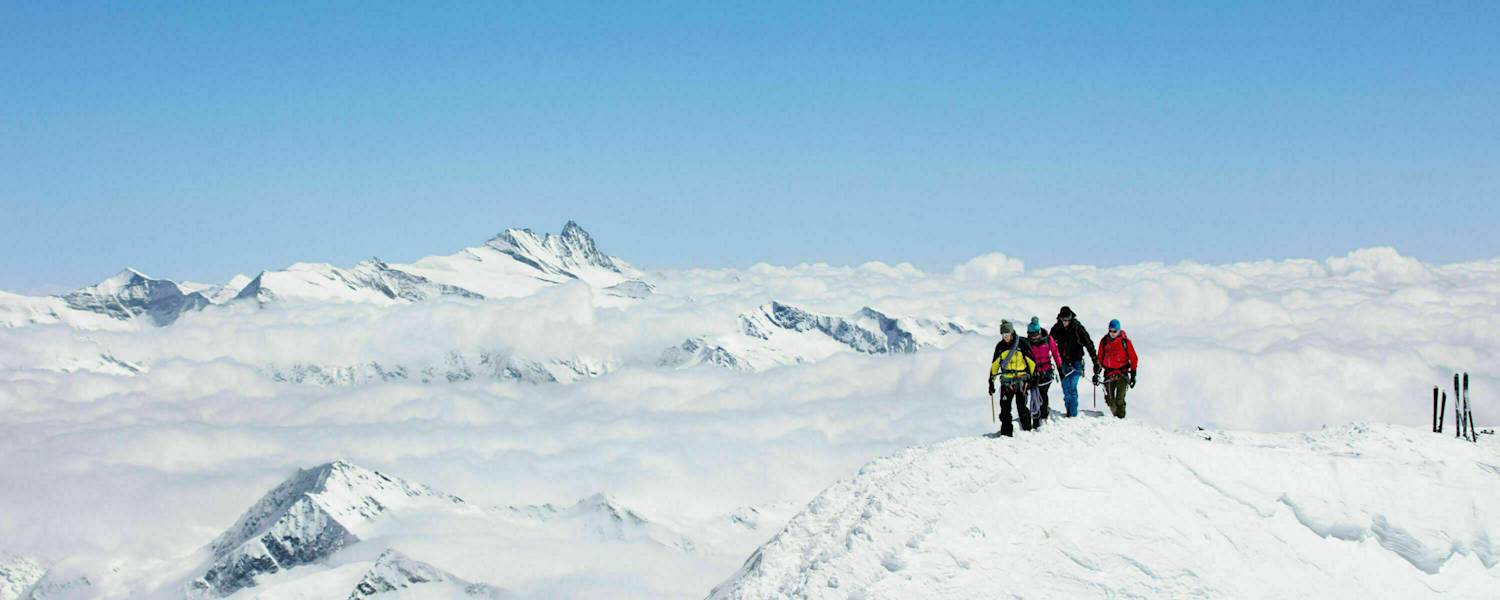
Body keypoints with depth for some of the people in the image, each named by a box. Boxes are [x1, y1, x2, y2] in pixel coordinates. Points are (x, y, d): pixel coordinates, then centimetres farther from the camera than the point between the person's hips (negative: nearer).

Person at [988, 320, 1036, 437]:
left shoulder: (1022, 344, -4)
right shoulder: (1000, 346, 7)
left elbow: (1032, 361, 2)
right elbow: (995, 365, 15)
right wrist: (991, 382, 13)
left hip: (1021, 379, -3)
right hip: (1006, 381, 3)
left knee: (1021, 406, -8)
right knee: (1005, 407, -3)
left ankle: (1027, 430, 6)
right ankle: (1006, 433, 4)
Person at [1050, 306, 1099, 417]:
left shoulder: (1078, 328, -11)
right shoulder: (1057, 329, 0)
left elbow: (1089, 345, -8)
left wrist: (1096, 362, -10)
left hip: (1076, 362, -4)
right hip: (1063, 363, 4)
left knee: (1072, 388, -14)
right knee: (1065, 389, 7)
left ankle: (1073, 414, -12)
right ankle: (1069, 411, 19)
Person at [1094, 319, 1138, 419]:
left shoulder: (1125, 341, -4)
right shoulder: (1104, 341, 5)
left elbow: (1133, 358, 1)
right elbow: (1100, 358, 14)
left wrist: (1133, 375, -3)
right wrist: (1096, 373, 10)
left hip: (1122, 373, -3)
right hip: (1109, 374, 3)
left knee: (1120, 400, -11)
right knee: (1109, 399, 1)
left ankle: (1121, 417, -3)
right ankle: (1114, 416, 20)